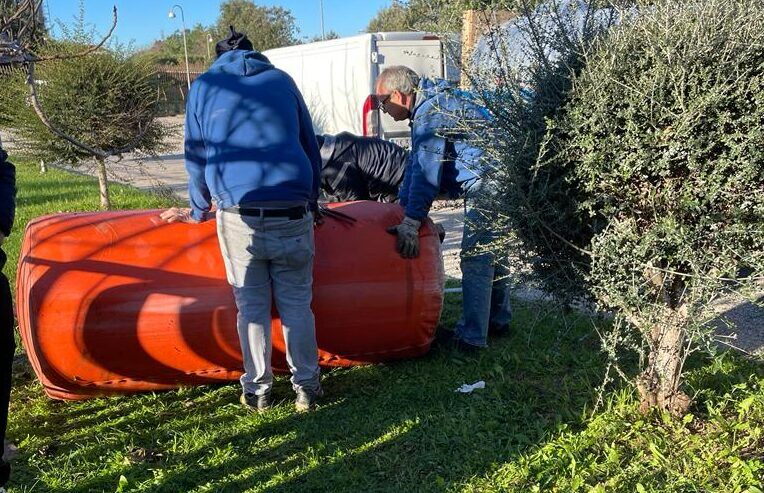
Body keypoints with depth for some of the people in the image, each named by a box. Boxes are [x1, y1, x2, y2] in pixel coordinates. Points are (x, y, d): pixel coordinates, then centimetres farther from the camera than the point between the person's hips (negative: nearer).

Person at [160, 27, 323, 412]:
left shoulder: (203, 87, 13)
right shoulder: (282, 80, 16)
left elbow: (196, 159, 17)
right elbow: (311, 149, 20)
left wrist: (199, 211, 31)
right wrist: (311, 202, 32)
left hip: (238, 216, 0)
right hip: (292, 214, 1)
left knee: (251, 308, 9)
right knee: (297, 306, 9)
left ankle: (257, 391, 17)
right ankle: (306, 388, 15)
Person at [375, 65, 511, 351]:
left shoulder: (431, 112, -19)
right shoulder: (431, 104, 15)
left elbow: (427, 171, -25)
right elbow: (415, 163, 20)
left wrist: (410, 223, -24)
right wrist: (402, 207, 20)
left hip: (490, 183, -11)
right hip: (500, 177, 11)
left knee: (475, 257, -9)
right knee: (491, 251, 19)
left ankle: (472, 336, -5)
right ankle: (498, 321, 32)